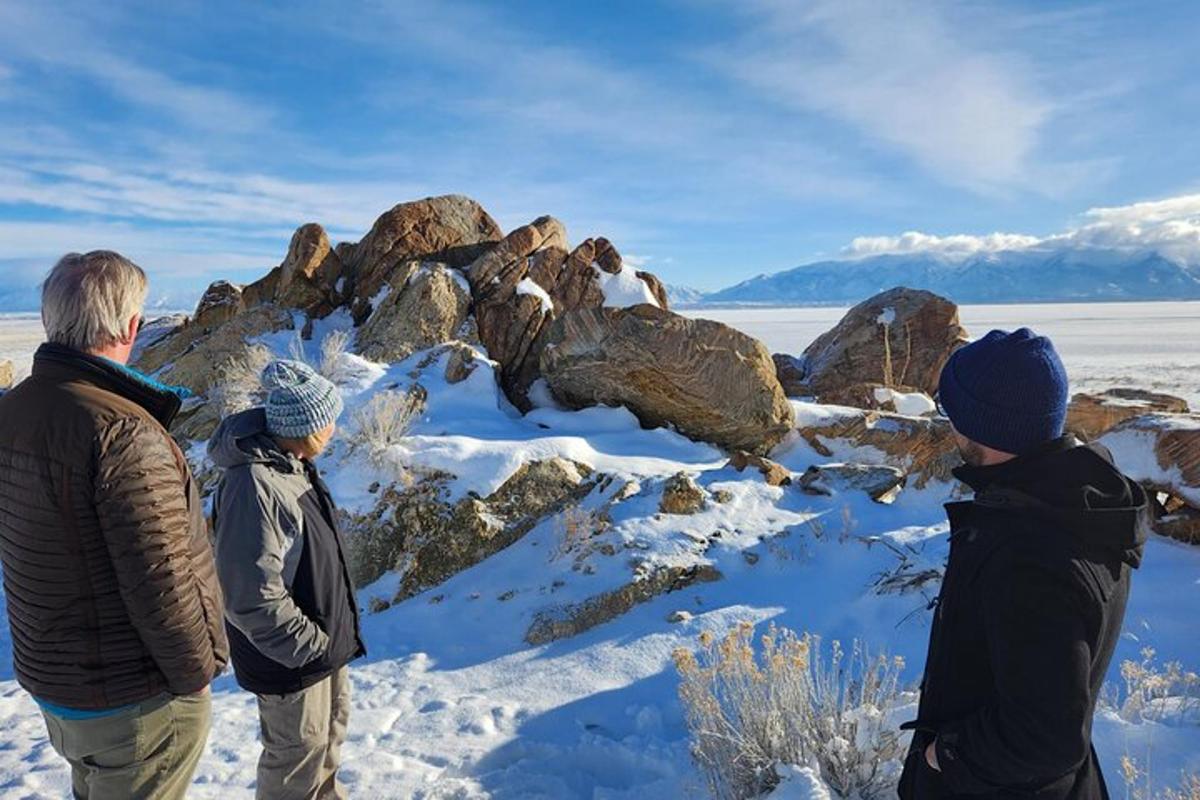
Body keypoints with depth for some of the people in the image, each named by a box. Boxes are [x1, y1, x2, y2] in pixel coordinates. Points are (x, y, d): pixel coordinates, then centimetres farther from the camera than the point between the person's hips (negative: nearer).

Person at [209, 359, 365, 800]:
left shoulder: (290, 463, 0)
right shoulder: (253, 485, -30)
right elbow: (252, 597, -29)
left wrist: (332, 630, 14)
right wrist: (307, 645, -19)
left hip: (324, 638, 9)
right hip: (291, 657, -9)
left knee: (331, 726, 27)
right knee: (299, 751, 12)